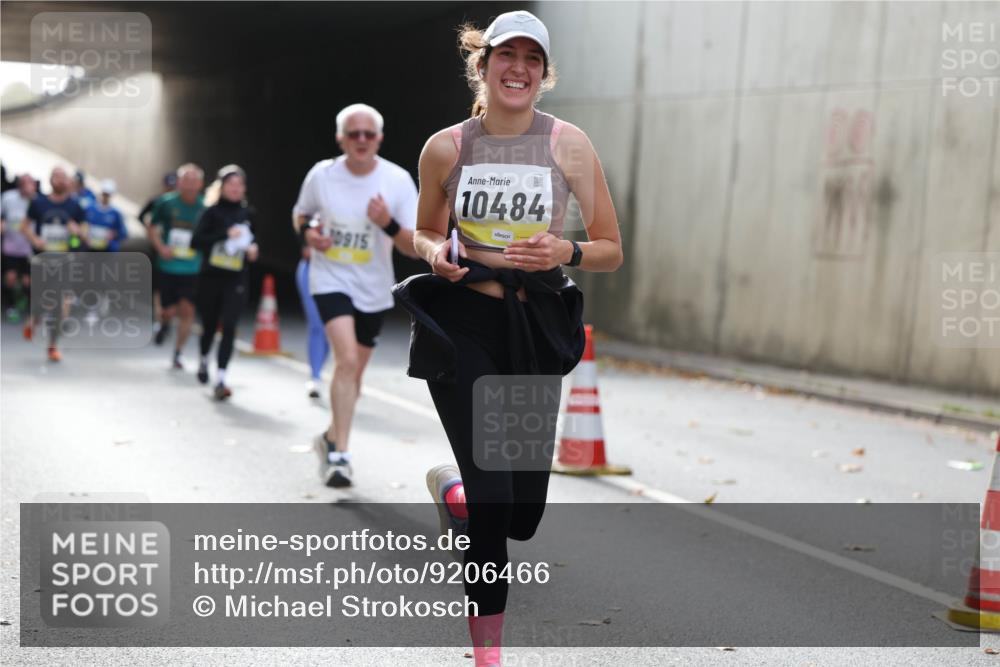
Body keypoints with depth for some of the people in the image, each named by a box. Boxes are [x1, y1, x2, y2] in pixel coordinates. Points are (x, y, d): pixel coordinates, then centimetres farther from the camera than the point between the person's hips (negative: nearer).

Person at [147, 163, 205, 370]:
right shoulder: (166, 203, -3)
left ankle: (178, 353, 9)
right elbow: (152, 228, 8)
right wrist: (161, 248, -8)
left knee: (187, 310, -6)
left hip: (192, 269, 0)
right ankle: (164, 322, 40)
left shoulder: (205, 207, -4)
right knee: (169, 311, 2)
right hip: (169, 266, 0)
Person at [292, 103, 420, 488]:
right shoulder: (322, 174, -7)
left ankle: (331, 437, 39)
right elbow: (300, 214, 13)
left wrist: (388, 224, -30)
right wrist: (308, 233, -9)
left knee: (354, 371, 14)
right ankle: (339, 454, -19)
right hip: (331, 279, -2)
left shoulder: (398, 180, -10)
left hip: (373, 290, 2)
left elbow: (415, 248, -11)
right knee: (347, 360, -23)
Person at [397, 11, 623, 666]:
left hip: (536, 328, 2)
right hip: (462, 324, -1)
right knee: (494, 502, -11)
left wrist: (566, 252, -17)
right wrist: (435, 254, -7)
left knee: (524, 516, 7)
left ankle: (452, 487, 42)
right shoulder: (445, 147, 0)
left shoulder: (569, 143, -2)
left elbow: (611, 250, 4)